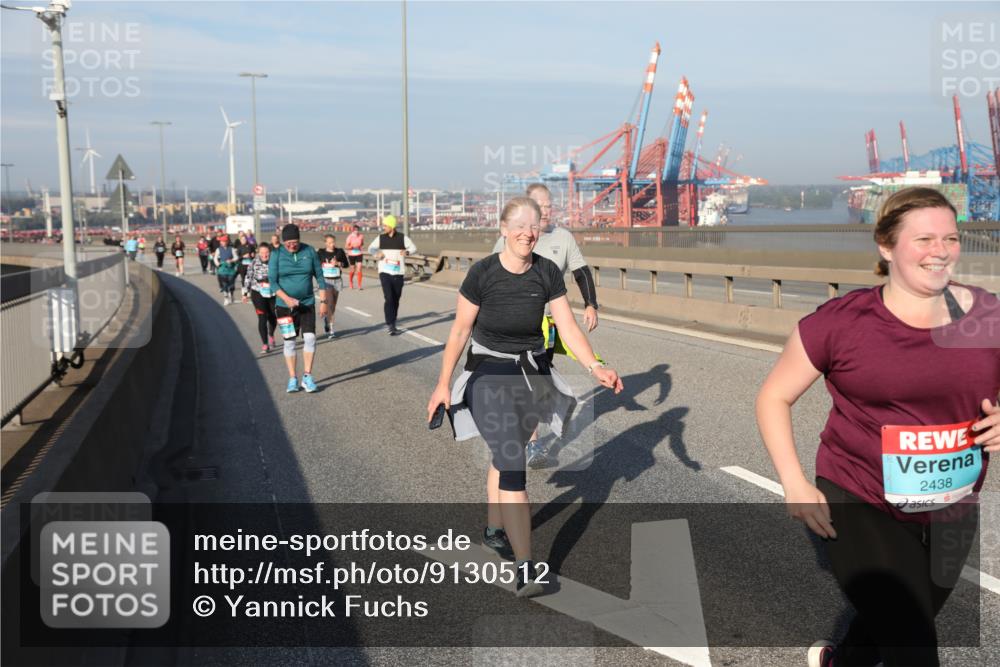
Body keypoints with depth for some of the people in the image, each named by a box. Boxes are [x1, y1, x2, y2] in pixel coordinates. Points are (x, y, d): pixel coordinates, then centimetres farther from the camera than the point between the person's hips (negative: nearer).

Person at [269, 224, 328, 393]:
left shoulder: (309, 251, -3)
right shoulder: (276, 254, -7)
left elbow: (319, 276, 2)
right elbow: (272, 281, -9)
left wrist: (323, 301, -2)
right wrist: (286, 298, -23)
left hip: (307, 303, 1)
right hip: (285, 306, -1)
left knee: (310, 337, -9)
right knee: (289, 341, 2)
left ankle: (307, 376, 0)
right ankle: (292, 379, 11)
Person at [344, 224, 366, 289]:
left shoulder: (361, 236, -2)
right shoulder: (350, 236, -9)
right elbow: (346, 246, -8)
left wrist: (362, 247, -1)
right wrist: (352, 246, -24)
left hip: (359, 254, 1)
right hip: (351, 254, -1)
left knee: (359, 269, -12)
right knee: (353, 270, 9)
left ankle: (359, 285, -10)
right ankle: (351, 283, 33)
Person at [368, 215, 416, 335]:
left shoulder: (402, 238, 1)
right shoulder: (381, 238, 5)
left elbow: (413, 248, 2)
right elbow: (371, 248, 11)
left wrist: (407, 251, -20)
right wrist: (376, 253, -11)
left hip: (398, 274, 1)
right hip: (385, 273, -1)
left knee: (396, 300, 7)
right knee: (389, 298, -15)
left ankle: (392, 325, 21)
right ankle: (389, 325, -12)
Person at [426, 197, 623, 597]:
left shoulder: (548, 273, -7)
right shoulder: (482, 274, -16)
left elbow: (568, 328, -8)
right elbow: (459, 331, -8)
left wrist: (595, 367, -23)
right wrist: (443, 384, -7)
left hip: (532, 373, 4)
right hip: (490, 375, -4)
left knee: (505, 456, 21)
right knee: (513, 465, -15)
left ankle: (493, 530, 43)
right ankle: (526, 570, -16)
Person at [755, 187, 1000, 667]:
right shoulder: (839, 321, -14)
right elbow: (773, 397, -6)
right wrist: (795, 486, -14)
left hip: (951, 511, 5)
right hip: (859, 507, -4)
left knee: (889, 628, 26)